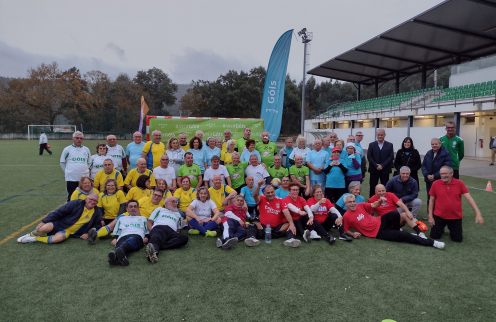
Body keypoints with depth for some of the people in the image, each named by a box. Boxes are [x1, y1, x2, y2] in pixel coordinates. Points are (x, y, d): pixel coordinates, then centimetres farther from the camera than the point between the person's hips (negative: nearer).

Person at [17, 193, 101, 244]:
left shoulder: (96, 213, -1)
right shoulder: (76, 204, -11)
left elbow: (96, 225, 12)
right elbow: (58, 213, -10)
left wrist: (86, 233, -5)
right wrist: (43, 221, -15)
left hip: (68, 232, 1)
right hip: (59, 224, -1)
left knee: (59, 238, -33)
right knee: (45, 228, -31)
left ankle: (35, 239, -9)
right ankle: (31, 235, 5)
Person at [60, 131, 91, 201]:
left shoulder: (86, 150, 9)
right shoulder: (67, 149, 2)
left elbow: (89, 163, 17)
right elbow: (62, 163, 8)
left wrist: (87, 171, 7)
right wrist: (67, 172, 3)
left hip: (84, 178, 2)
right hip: (71, 178, -2)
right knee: (71, 198, 5)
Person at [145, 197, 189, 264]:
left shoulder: (178, 214, 41)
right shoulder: (160, 209, 32)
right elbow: (149, 222, 21)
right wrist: (152, 231, 0)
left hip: (171, 231, 2)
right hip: (159, 227, -2)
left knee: (184, 238, -33)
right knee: (157, 237, -40)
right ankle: (153, 248, -75)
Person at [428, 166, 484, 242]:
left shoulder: (460, 183, -8)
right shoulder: (435, 184, -8)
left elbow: (469, 198, -11)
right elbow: (431, 200, 0)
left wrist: (478, 213, -20)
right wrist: (430, 216, -2)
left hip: (456, 217, 0)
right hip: (439, 216, 0)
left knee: (458, 239, 5)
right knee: (434, 236, 4)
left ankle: (451, 229, 38)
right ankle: (441, 228, 37)